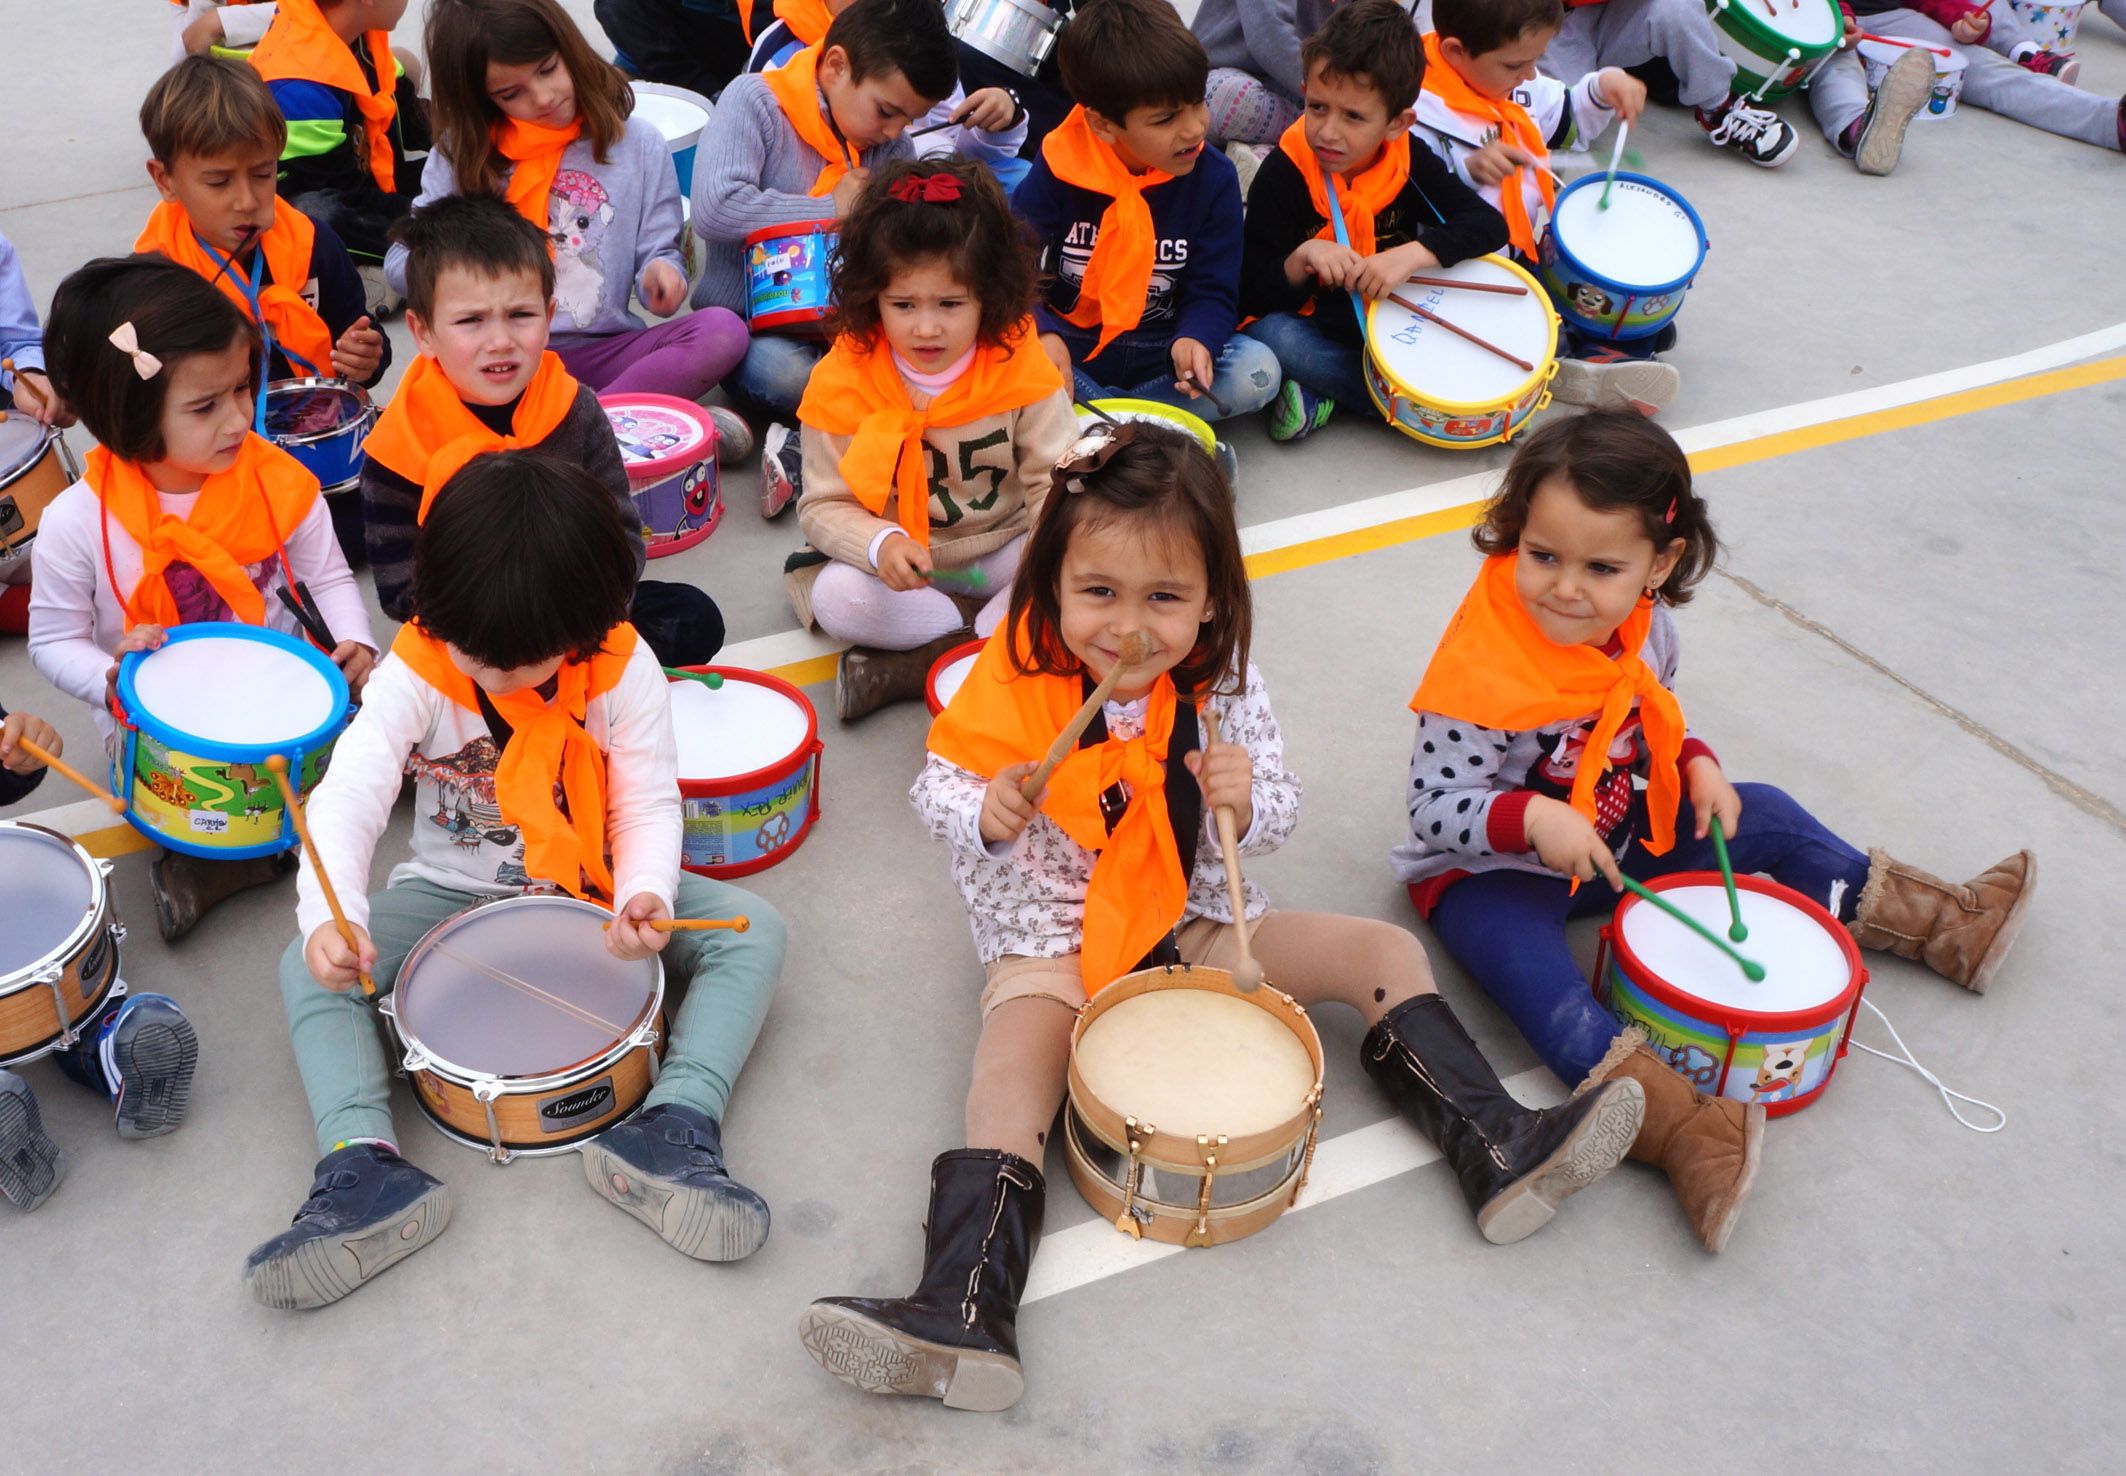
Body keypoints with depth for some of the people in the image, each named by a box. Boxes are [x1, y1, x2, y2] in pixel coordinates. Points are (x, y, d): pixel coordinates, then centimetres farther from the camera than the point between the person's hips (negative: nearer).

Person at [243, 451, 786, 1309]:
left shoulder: (621, 669, -17)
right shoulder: (415, 671, -18)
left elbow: (649, 804, -14)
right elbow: (347, 798, -29)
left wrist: (644, 895, -37)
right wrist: (330, 918, -50)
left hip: (591, 888, 0)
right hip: (450, 894, 1)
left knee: (752, 930, -21)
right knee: (308, 967, -22)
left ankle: (675, 1127, -34)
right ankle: (363, 1164, -33)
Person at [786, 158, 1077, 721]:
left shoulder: (1022, 367, -14)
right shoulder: (841, 380, -14)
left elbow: (1055, 482, -13)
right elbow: (824, 505, -11)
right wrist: (881, 544, -33)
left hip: (1005, 553, 1)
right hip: (897, 564, -1)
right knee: (835, 596, -29)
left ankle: (906, 669, -28)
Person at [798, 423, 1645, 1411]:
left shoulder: (1220, 690, -7)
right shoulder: (1014, 687, -14)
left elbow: (1276, 821, -2)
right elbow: (938, 789, -7)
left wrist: (1246, 802, -27)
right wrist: (986, 815, -31)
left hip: (1196, 922, 4)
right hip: (1051, 943, -3)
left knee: (1384, 951, -5)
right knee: (1010, 1075, -29)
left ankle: (1497, 1152, -1)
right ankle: (963, 1313, -35)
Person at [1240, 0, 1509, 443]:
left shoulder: (1411, 165, -7)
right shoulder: (1283, 174, -14)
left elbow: (1491, 224, -15)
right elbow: (1253, 296, -12)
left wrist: (1413, 254, -30)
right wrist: (1300, 261, -32)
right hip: (1313, 329, -2)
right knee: (1270, 336, -35)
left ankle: (1324, 394, -15)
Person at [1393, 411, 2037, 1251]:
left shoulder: (1645, 625, -9)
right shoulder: (1484, 676, -32)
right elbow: (1434, 807, -28)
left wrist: (1696, 766, -7)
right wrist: (1533, 818, -42)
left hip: (1616, 833, 7)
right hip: (1490, 868, -7)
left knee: (1758, 817, 9)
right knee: (1527, 964, -35)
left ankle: (1938, 921, 26)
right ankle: (1678, 1125, -48)